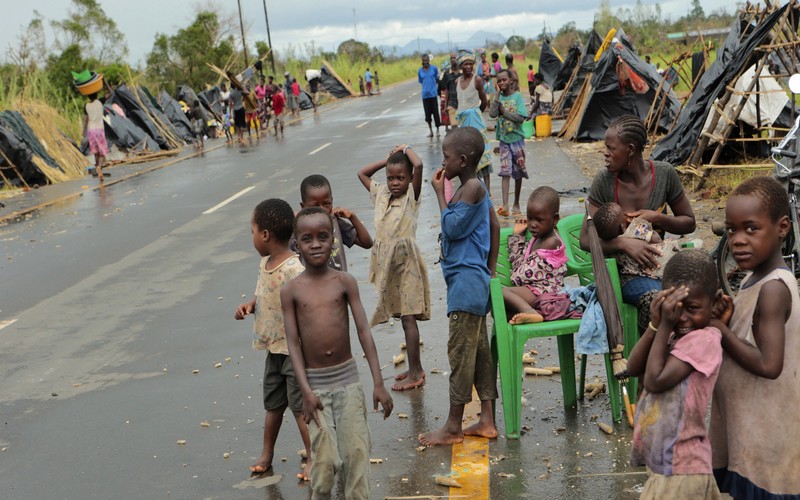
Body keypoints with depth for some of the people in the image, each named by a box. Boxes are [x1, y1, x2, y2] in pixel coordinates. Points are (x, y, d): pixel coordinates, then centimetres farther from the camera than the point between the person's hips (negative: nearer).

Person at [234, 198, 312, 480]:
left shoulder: (294, 270, -26)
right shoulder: (265, 262, 2)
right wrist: (250, 305, -3)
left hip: (295, 349, -9)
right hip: (274, 347, 9)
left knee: (299, 404, 1)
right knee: (273, 403, 20)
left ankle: (312, 458, 15)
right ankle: (267, 454, 34)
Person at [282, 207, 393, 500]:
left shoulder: (345, 282, -1)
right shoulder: (291, 290, -2)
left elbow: (364, 332, -1)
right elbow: (293, 343, -3)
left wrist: (378, 383, -5)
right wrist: (306, 391, -11)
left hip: (348, 378, 1)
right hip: (315, 383, -1)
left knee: (357, 452, 1)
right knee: (325, 459, -2)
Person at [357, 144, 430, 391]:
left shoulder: (412, 197, -8)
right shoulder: (381, 194, 9)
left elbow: (419, 165, -23)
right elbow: (362, 173, 21)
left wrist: (406, 149, -6)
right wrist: (386, 160, 13)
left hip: (406, 262, -6)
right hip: (387, 263, 7)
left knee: (408, 318, -5)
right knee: (405, 317, 13)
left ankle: (414, 374, 1)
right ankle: (416, 368, 22)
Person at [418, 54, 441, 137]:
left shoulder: (434, 68, -1)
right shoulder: (420, 71, 4)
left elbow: (437, 80, 7)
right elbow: (421, 82, 12)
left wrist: (432, 84, -1)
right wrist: (426, 86, 2)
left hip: (433, 94, -2)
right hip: (425, 94, 2)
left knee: (435, 112, 0)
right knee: (427, 114, 6)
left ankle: (437, 130, 13)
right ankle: (430, 131, 18)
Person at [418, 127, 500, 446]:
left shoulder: (471, 188, -15)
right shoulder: (475, 187, 14)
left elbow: (452, 228, -18)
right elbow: (494, 226, 19)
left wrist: (440, 194, -9)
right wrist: (491, 269, 21)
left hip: (466, 280, -10)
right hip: (474, 279, 10)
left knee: (460, 351, -4)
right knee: (478, 349, 12)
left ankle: (453, 427, 4)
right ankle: (487, 421, 18)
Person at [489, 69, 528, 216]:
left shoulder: (517, 96, -4)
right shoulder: (498, 97, 3)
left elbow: (521, 117, -14)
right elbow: (492, 113, -14)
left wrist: (504, 111, -12)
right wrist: (498, 94, -12)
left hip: (517, 139, -1)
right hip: (504, 140, 1)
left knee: (518, 172, 7)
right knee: (505, 172, -9)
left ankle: (516, 204, 19)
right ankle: (505, 205, -17)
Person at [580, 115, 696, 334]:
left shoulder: (664, 174, -1)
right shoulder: (604, 182, -6)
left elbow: (689, 223, 10)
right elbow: (586, 239, -8)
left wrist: (657, 219, -11)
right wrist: (624, 243, -26)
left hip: (657, 259, 3)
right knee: (654, 298, -36)